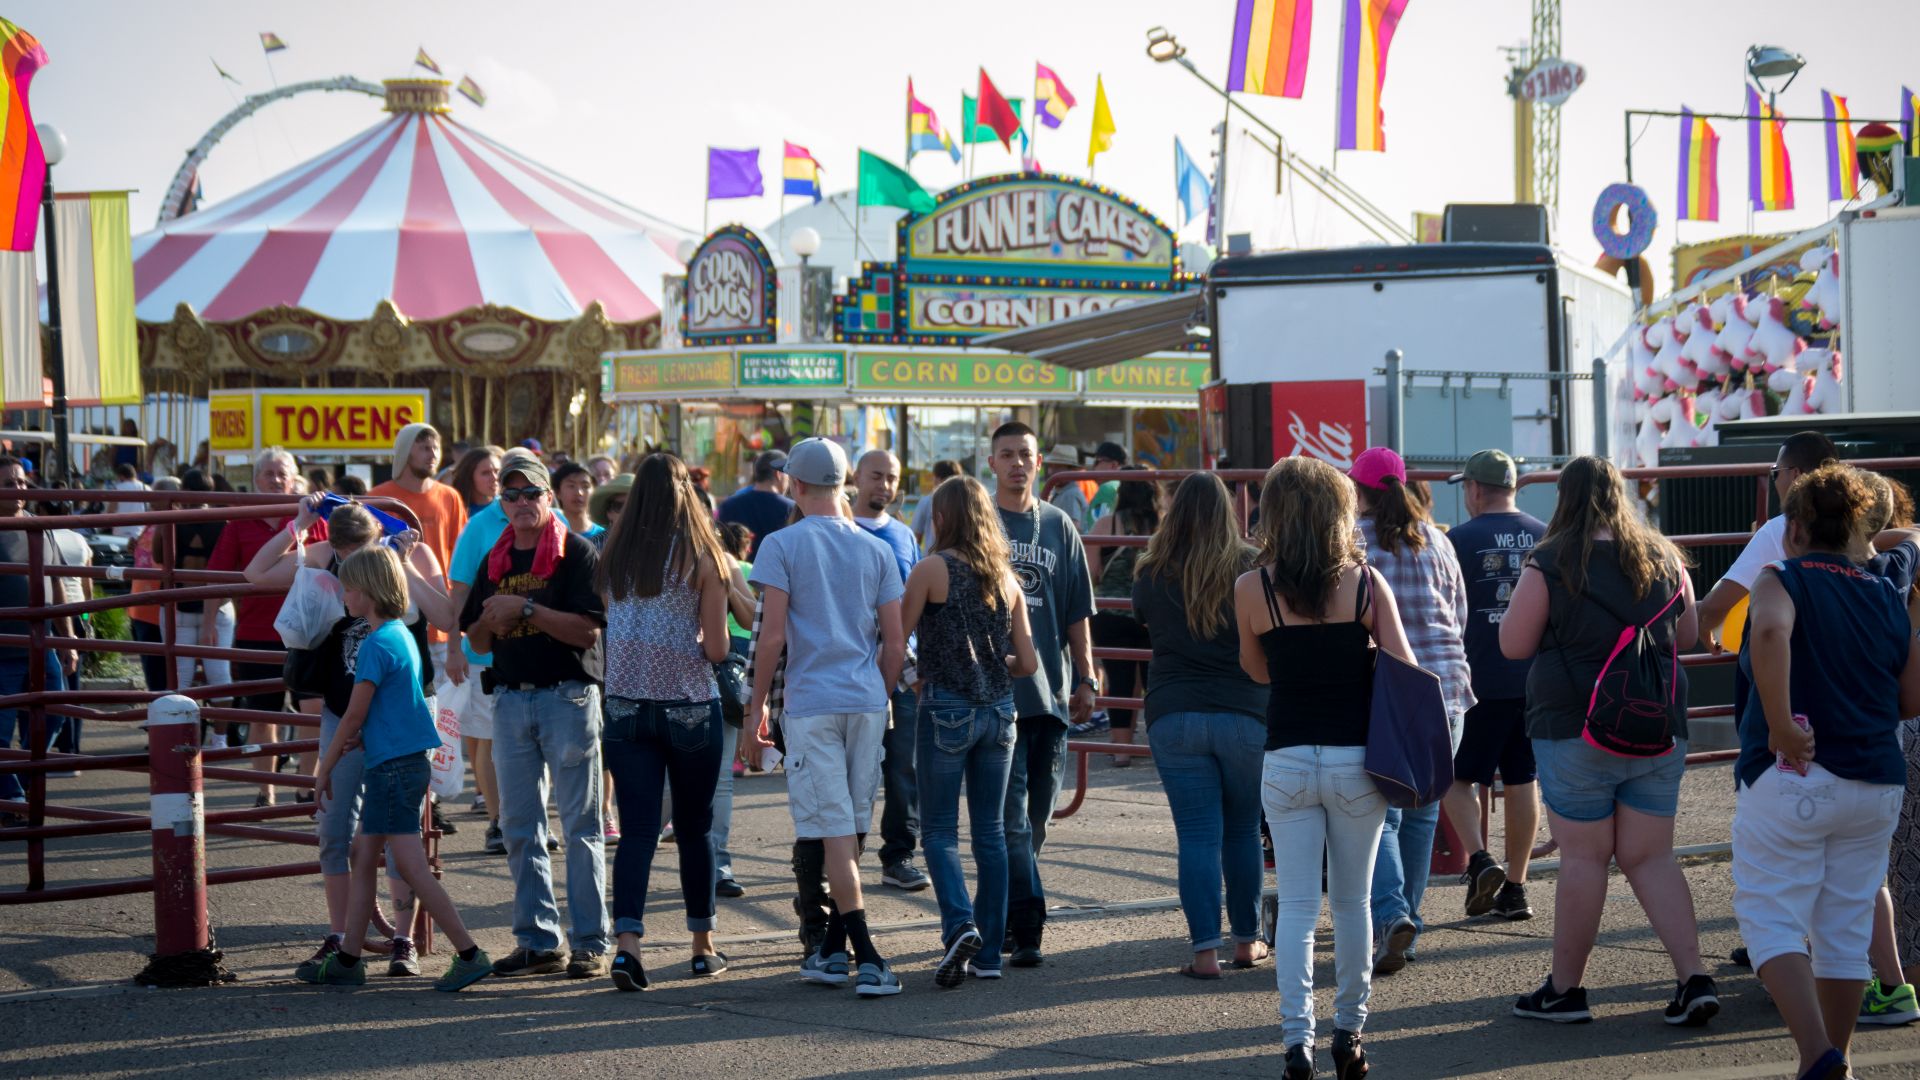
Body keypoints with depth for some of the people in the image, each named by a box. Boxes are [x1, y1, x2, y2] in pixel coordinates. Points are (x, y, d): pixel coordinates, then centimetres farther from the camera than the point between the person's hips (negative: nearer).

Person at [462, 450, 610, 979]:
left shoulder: (577, 553, -5)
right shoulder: (495, 561, 14)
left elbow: (588, 631, -15)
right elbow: (476, 640, 17)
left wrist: (525, 608, -17)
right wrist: (492, 620, -5)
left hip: (567, 696, -6)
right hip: (510, 698, 6)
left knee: (580, 823, -2)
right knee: (519, 826, 7)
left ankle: (591, 943, 0)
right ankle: (538, 941, 14)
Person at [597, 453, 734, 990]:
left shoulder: (615, 559, 1)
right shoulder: (700, 557, -8)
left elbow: (609, 634, 8)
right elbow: (716, 649, -8)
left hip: (625, 706, 2)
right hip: (689, 706, -2)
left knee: (638, 829, 1)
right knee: (695, 827, 12)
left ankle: (628, 941, -16)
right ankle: (704, 946, 22)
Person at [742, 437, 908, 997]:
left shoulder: (782, 545, -4)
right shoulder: (875, 550, 8)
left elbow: (772, 635, -10)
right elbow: (896, 643, 7)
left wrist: (757, 708, -2)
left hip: (811, 702, -4)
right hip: (867, 701, 5)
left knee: (835, 831, -5)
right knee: (851, 829, 14)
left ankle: (868, 958, -14)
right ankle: (833, 951, 22)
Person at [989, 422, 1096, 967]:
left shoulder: (1060, 527, 11)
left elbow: (1076, 614, 14)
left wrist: (1085, 679, 8)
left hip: (1050, 692, 4)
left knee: (1036, 818, 10)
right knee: (1012, 817, -8)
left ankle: (1002, 912, 24)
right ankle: (1026, 929, -10)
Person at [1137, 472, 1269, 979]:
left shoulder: (1153, 576, -1)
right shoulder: (1252, 570, -4)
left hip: (1173, 715, 0)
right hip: (1245, 715, 0)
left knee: (1197, 835, 1)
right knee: (1243, 831, 15)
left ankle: (1205, 950, -3)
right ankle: (1247, 940, 24)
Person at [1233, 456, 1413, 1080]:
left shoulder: (1252, 589, -4)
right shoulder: (1366, 582, -5)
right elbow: (1404, 669, -7)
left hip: (1286, 763, 0)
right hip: (1356, 759, 0)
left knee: (1296, 905, 4)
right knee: (1351, 901, 13)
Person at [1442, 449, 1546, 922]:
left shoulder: (1460, 540, -8)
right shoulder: (1545, 537, 6)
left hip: (1479, 681, -4)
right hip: (1535, 680, 4)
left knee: (1459, 777, 8)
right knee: (1522, 780, 10)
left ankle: (1479, 860, -12)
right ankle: (1515, 888, 12)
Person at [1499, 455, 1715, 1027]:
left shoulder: (1549, 566, -9)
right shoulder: (1663, 560, 4)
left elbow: (1513, 645, -5)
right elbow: (1687, 635, 16)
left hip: (1576, 731, -4)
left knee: (1583, 856, 3)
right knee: (1651, 857, 10)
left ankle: (1564, 989, 12)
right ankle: (1694, 979, 1)